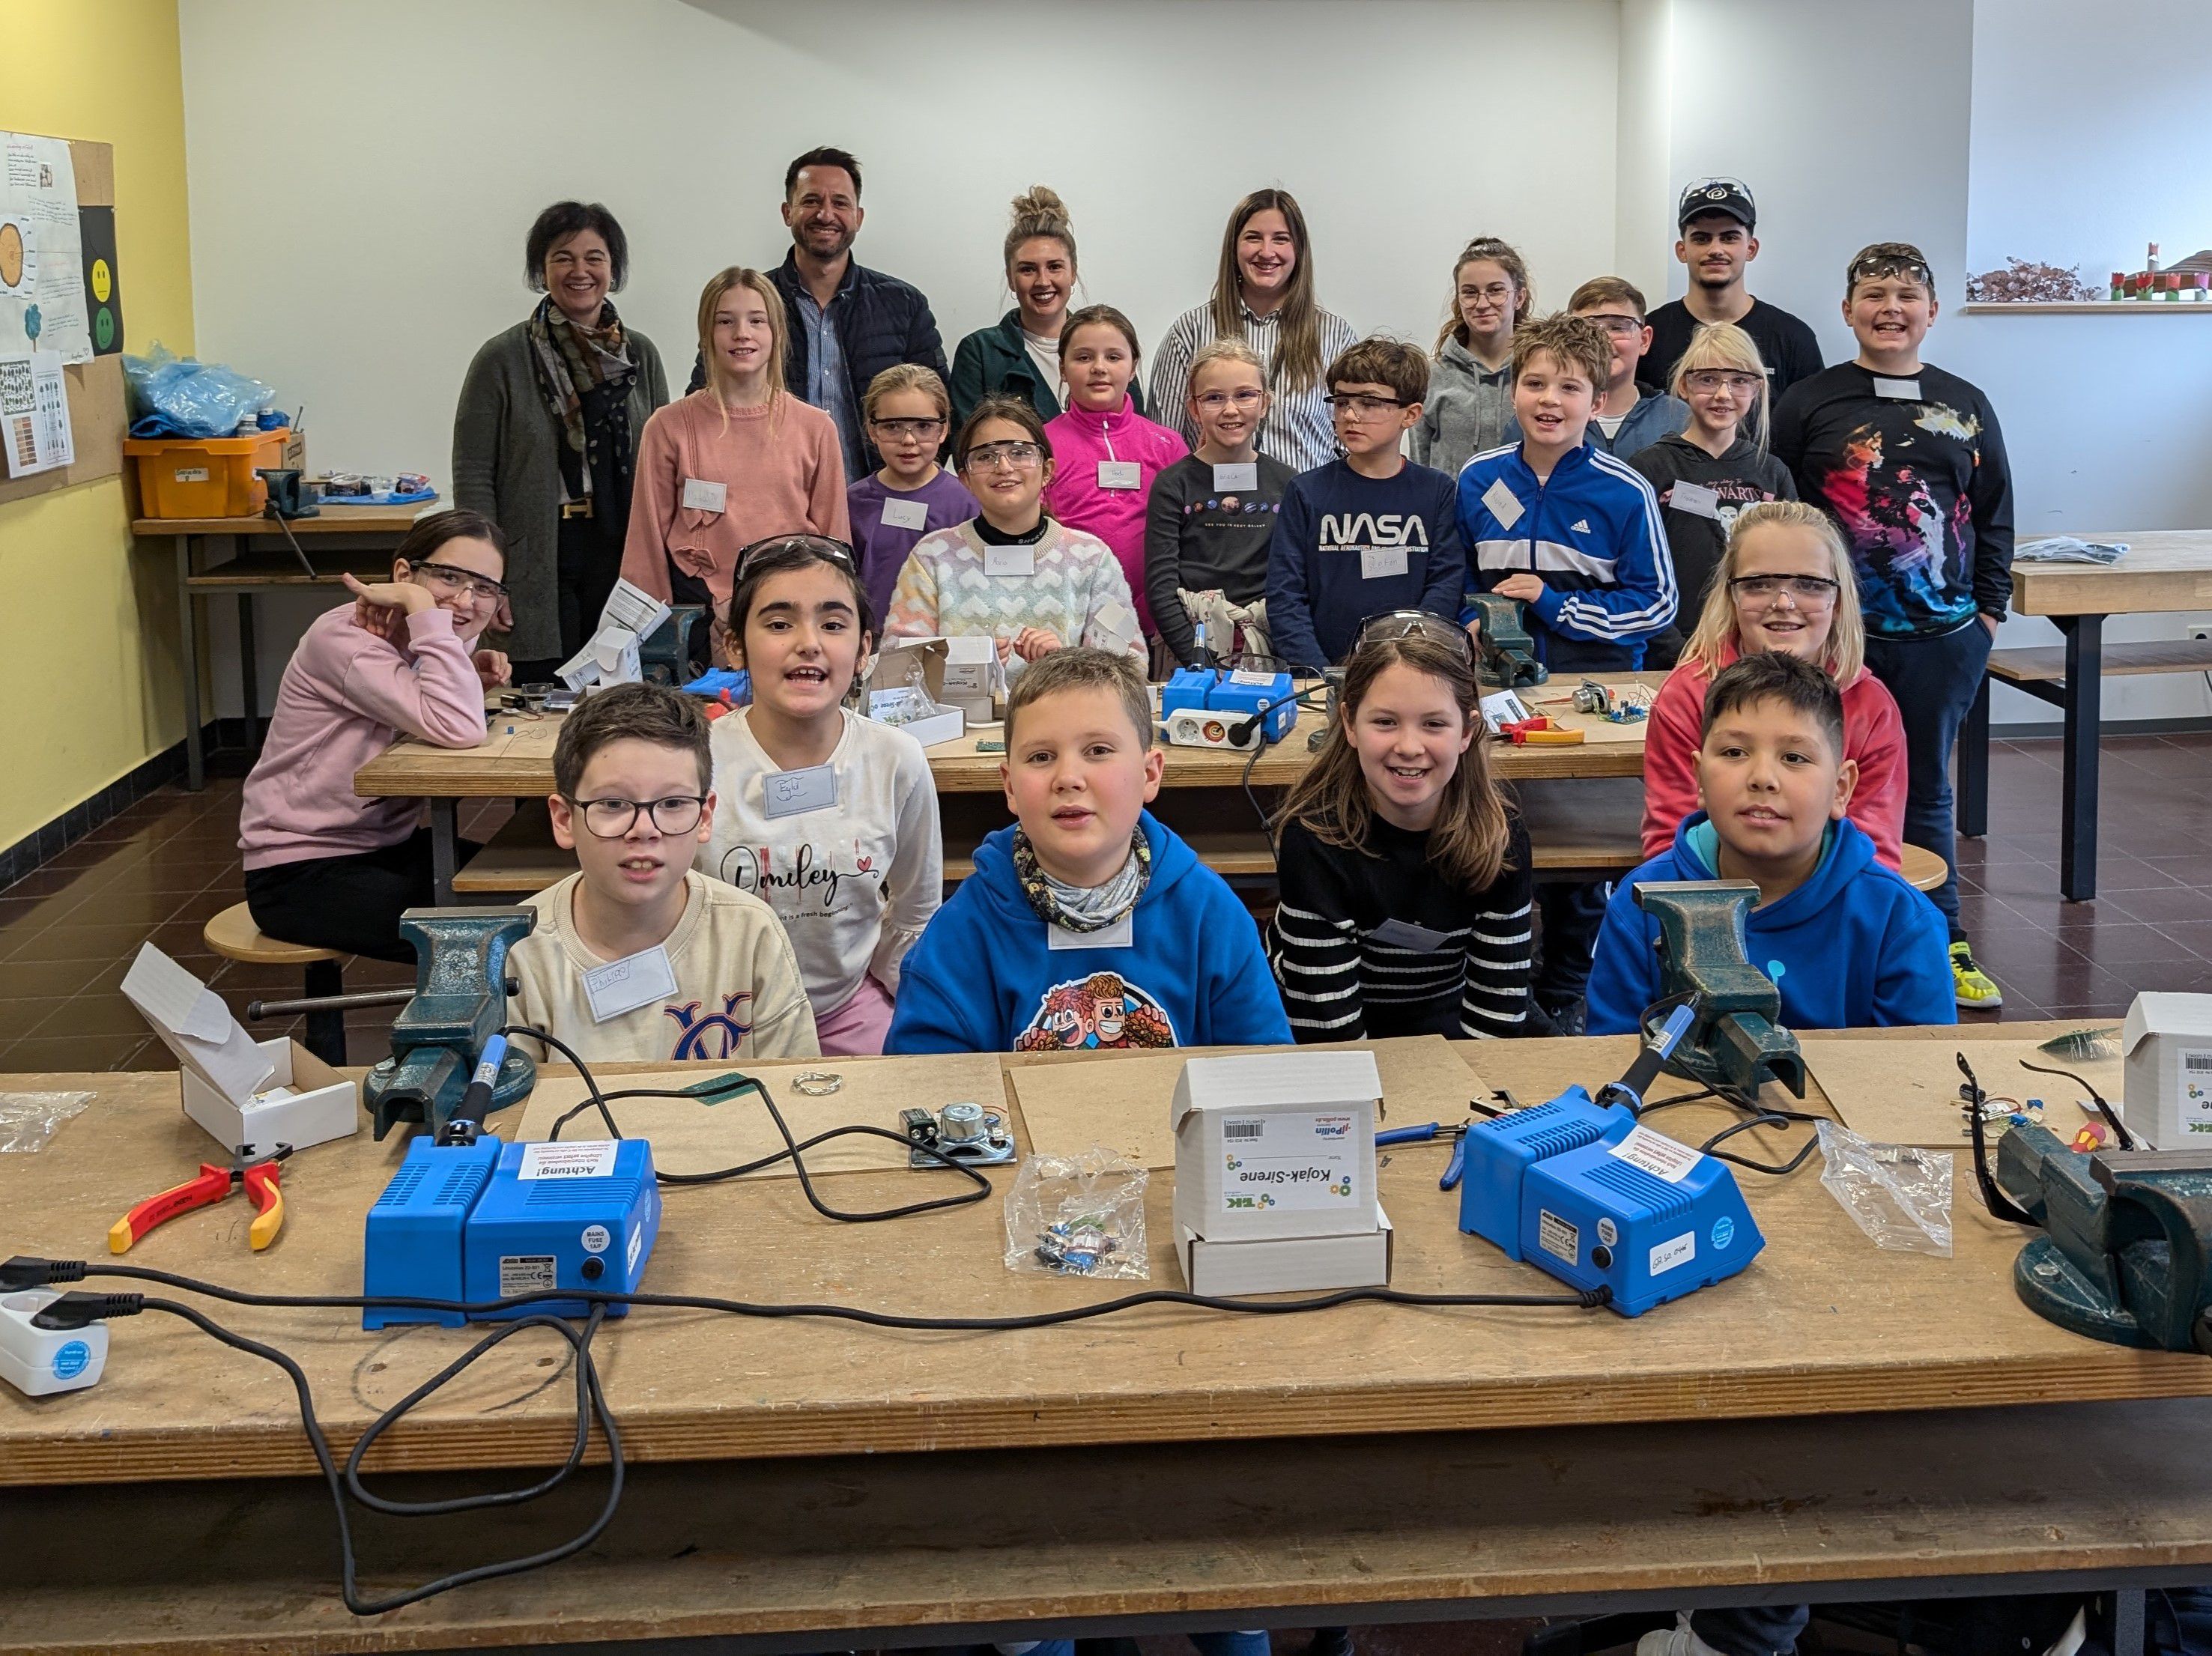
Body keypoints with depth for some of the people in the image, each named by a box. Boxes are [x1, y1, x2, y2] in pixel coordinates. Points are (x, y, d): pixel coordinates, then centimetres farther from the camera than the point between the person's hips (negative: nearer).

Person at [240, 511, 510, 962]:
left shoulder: (431, 643, 3)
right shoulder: (344, 639, -22)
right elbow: (457, 730, -34)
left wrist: (471, 680, -7)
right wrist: (421, 606, -30)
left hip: (387, 846, 8)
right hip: (299, 872, -8)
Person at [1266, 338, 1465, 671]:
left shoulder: (1437, 491, 10)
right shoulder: (1306, 491, 8)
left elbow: (1445, 588, 3)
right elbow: (1284, 597, 2)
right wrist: (1321, 676, -12)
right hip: (1327, 671, 0)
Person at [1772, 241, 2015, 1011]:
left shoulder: (1966, 407, 9)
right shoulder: (1810, 402, 1)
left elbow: (1994, 516, 13)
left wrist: (1989, 608, 8)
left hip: (1941, 636, 2)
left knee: (1925, 791, 12)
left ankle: (1944, 943, 22)